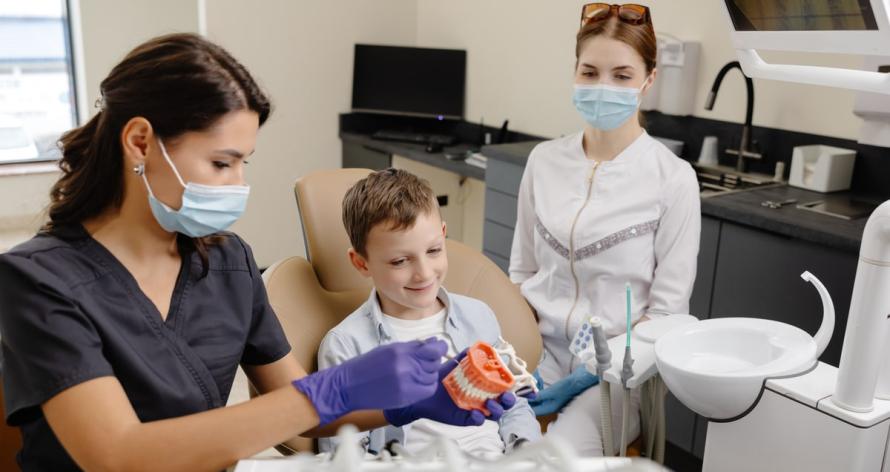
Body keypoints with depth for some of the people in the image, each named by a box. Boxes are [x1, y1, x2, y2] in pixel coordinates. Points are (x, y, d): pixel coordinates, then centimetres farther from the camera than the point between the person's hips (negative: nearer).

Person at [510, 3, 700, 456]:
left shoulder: (673, 179, -8)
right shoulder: (544, 160, 3)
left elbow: (666, 309, -6)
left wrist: (590, 375, -13)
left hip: (615, 368, -3)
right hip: (538, 349, 3)